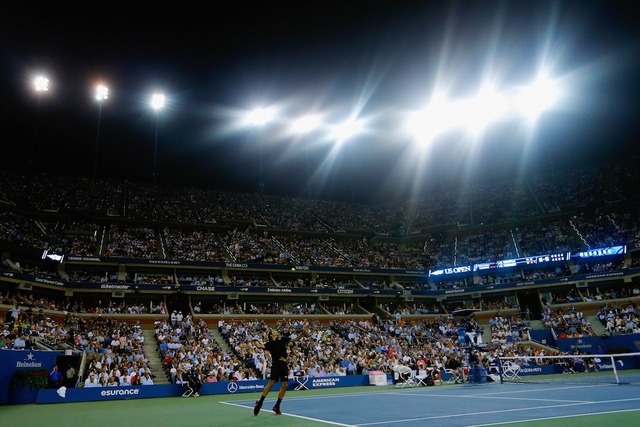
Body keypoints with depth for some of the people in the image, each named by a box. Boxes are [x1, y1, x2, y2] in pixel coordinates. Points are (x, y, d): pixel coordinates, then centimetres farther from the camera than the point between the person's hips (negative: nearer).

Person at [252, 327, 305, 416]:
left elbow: (296, 338, 15)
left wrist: (302, 333, 4)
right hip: (276, 363, -4)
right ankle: (260, 402, 1)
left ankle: (277, 406, 13)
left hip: (284, 364, 4)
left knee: (284, 385, 1)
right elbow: (260, 346, -7)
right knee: (271, 382, -13)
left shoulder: (283, 339, 17)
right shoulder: (270, 343, 6)